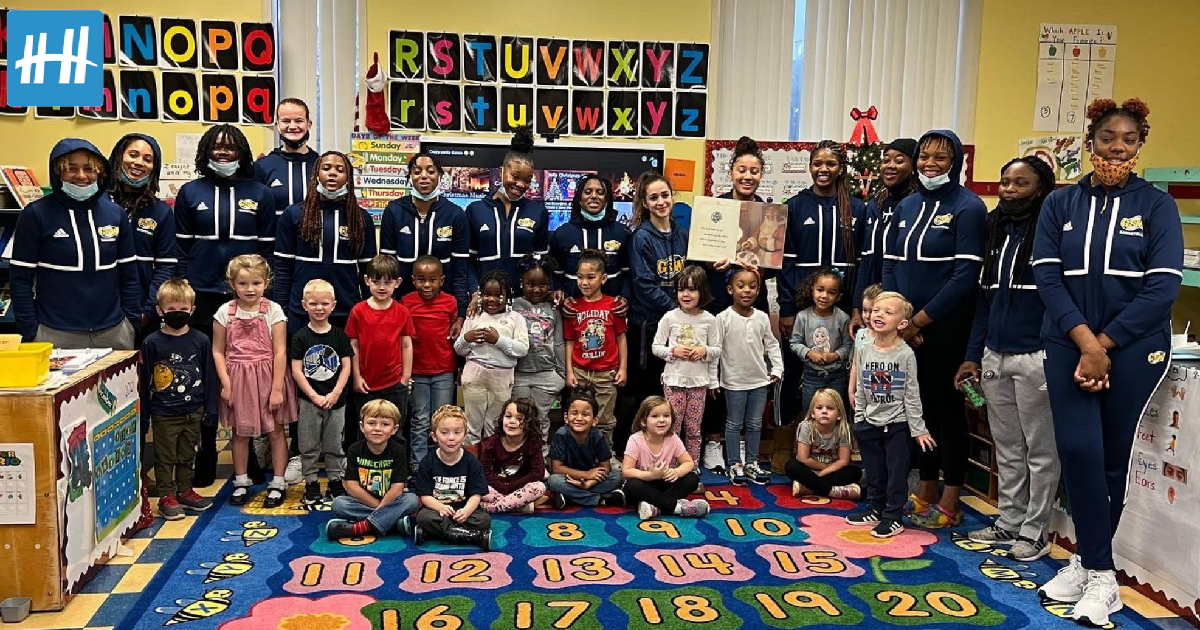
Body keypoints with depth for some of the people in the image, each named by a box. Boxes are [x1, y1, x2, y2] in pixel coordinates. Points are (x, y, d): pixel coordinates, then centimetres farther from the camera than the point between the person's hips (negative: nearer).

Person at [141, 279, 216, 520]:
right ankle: (166, 496, 17)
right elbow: (144, 380, -3)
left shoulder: (201, 341, -2)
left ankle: (185, 491, 29)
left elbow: (209, 376, 3)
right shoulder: (152, 343, -8)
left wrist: (209, 408, 3)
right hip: (163, 414, -2)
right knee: (165, 457, 7)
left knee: (187, 455, 15)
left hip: (193, 411, 2)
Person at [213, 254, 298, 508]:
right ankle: (241, 482, 27)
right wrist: (226, 384, -5)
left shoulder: (273, 311, -7)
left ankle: (277, 484, 17)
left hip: (268, 377, -2)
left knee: (275, 431, 5)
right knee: (240, 432, 13)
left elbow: (280, 352, -8)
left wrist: (277, 389, -12)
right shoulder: (225, 312, -1)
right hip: (238, 379, 2)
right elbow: (218, 351, 2)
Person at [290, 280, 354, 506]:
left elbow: (346, 367, -1)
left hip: (336, 400, 1)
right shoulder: (300, 337, -4)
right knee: (309, 446, 7)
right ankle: (311, 484, 18)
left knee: (334, 445, 9)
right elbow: (296, 370, -6)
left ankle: (335, 482, 21)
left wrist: (335, 394, -11)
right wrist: (314, 396, -12)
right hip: (308, 400, -1)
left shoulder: (339, 335, 1)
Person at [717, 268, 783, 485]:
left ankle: (751, 463, 25)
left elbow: (772, 344, 11)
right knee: (734, 424, 9)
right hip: (735, 381, -4)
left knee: (755, 424, 13)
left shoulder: (762, 318, 0)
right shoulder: (724, 318, -12)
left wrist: (777, 369, 4)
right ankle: (734, 464, 19)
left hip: (760, 380, 4)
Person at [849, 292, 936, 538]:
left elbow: (912, 394, -10)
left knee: (896, 471, 4)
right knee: (873, 471, 15)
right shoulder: (864, 351, -1)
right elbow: (861, 390, 7)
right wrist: (859, 420, 7)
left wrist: (918, 429, -9)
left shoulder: (905, 354, -13)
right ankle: (875, 510, 30)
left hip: (897, 424, -4)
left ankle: (894, 517, 14)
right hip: (870, 422, 5)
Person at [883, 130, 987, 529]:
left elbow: (966, 275, -14)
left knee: (947, 407, 2)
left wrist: (920, 320, -12)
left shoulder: (967, 207, -7)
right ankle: (925, 493, 24)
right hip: (906, 327, 6)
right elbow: (890, 264, 10)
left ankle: (949, 505, 12)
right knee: (920, 405, 12)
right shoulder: (908, 206, 11)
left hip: (946, 327, -6)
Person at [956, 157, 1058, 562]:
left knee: (1040, 451, 5)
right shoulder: (996, 232, 12)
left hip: (1036, 359, -6)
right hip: (994, 357, 7)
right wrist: (973, 355, 12)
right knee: (1006, 448, 15)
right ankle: (1009, 522, 26)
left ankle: (1034, 532, 15)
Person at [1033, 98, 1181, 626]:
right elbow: (1047, 277, -3)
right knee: (1078, 449, -9)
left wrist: (1104, 345, -13)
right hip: (1069, 346, 1)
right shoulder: (1060, 204, 5)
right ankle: (1099, 572, 4)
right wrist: (1085, 342, -15)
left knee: (1113, 457, 5)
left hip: (1133, 350, -1)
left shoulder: (1156, 205, 0)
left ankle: (1089, 560, 21)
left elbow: (1163, 288, -8)